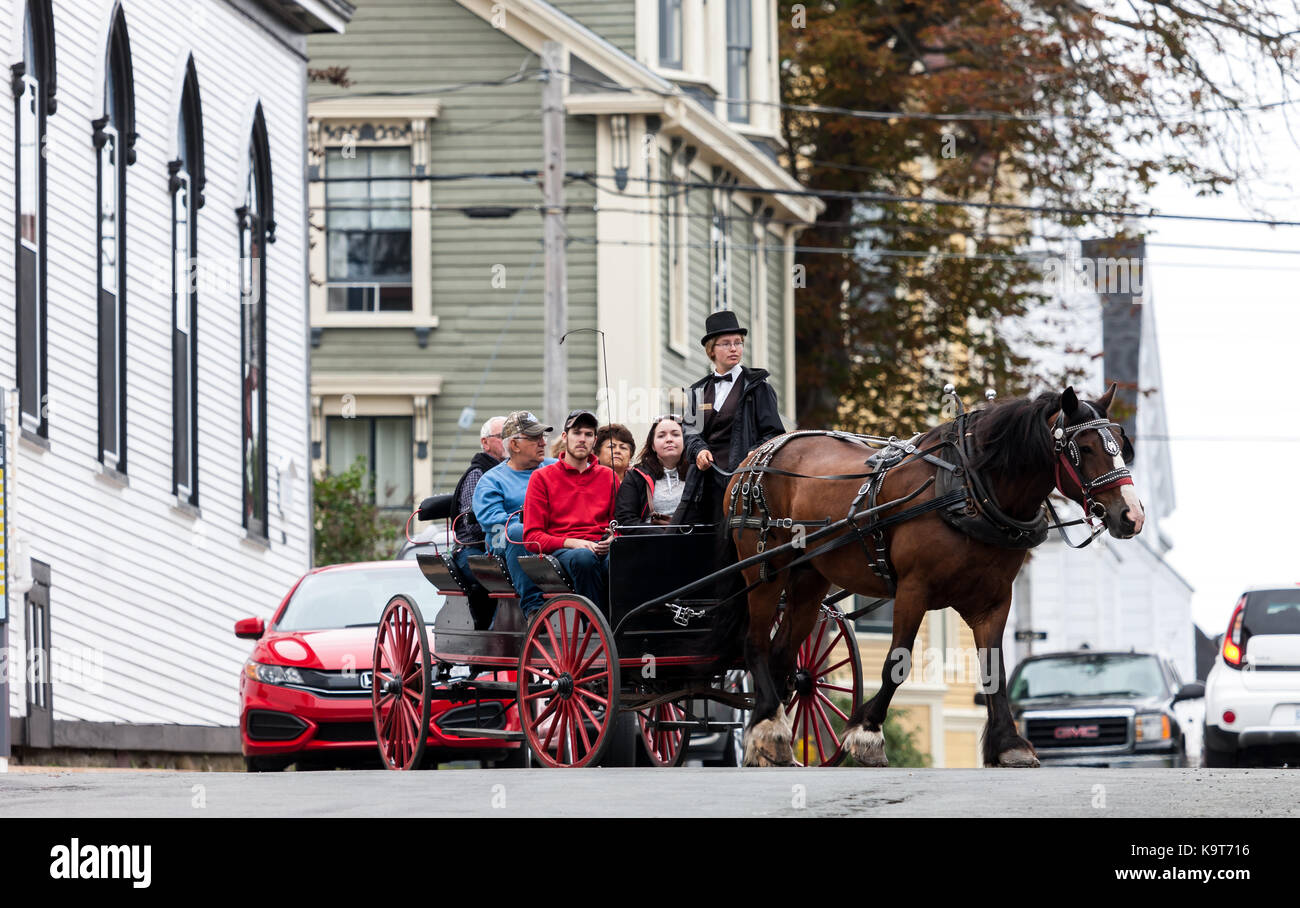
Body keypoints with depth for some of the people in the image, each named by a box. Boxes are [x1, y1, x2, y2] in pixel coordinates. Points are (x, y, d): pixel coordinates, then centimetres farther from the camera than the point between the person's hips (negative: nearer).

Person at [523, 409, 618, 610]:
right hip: (561, 551, -2)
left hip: (602, 550, 2)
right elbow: (532, 537, 6)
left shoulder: (608, 476, 23)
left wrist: (612, 540, -2)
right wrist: (571, 543, -11)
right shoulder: (542, 478, 14)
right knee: (584, 558, -41)